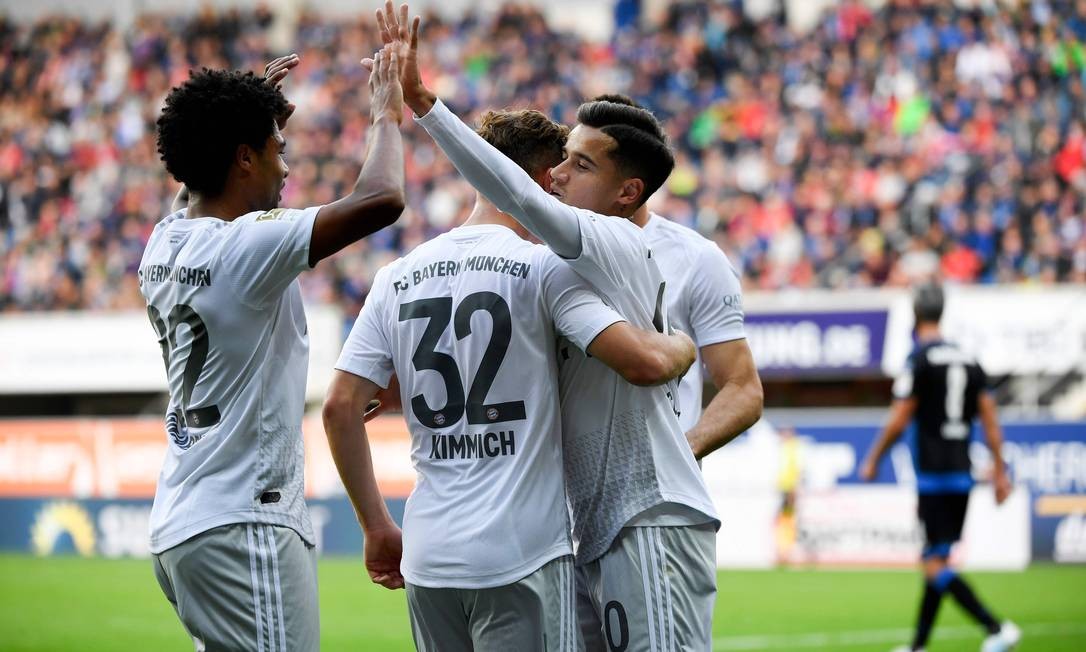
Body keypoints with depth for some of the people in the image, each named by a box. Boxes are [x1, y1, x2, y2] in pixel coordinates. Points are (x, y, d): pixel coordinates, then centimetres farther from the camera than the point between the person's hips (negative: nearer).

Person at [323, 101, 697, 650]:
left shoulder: (396, 279, 11)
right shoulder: (544, 266, -4)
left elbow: (340, 407, 8)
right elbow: (644, 363, -13)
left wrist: (377, 528, 16)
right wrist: (689, 343, 10)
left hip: (428, 562, 6)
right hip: (522, 555, -5)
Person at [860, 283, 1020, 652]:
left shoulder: (920, 359, -9)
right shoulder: (968, 361, 11)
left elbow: (898, 422, -10)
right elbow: (990, 420, 8)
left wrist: (872, 461, 3)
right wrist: (1000, 473, 11)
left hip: (933, 475, -7)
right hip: (963, 475, 7)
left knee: (936, 566, -8)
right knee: (936, 561, 14)